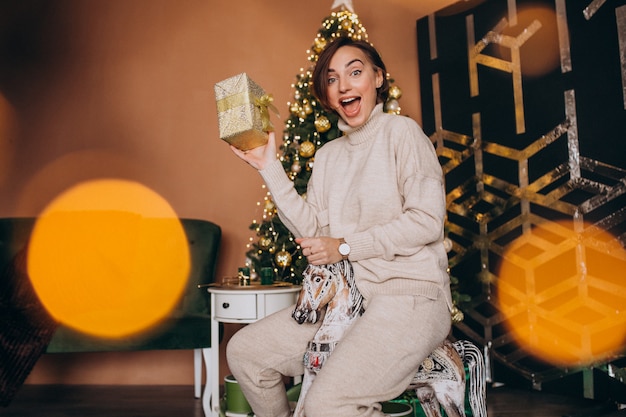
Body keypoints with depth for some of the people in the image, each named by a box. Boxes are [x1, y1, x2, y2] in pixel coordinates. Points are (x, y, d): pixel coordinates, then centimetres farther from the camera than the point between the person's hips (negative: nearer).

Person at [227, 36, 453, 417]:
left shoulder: (401, 132, -3)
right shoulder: (328, 155, 17)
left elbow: (427, 220, -12)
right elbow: (312, 230, 7)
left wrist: (346, 247, -12)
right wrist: (270, 167, 4)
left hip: (410, 295, -7)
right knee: (243, 351, 2)